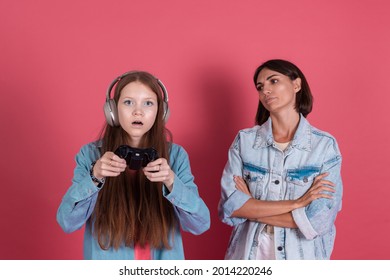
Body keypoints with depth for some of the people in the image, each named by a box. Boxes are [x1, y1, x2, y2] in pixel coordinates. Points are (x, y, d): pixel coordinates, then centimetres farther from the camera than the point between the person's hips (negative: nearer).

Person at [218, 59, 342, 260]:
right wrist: (295, 203, -18)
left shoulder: (325, 145, -10)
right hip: (248, 254, 1)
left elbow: (318, 221, -16)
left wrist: (250, 208, -12)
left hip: (301, 256, -1)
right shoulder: (244, 140, -5)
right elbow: (229, 206, -14)